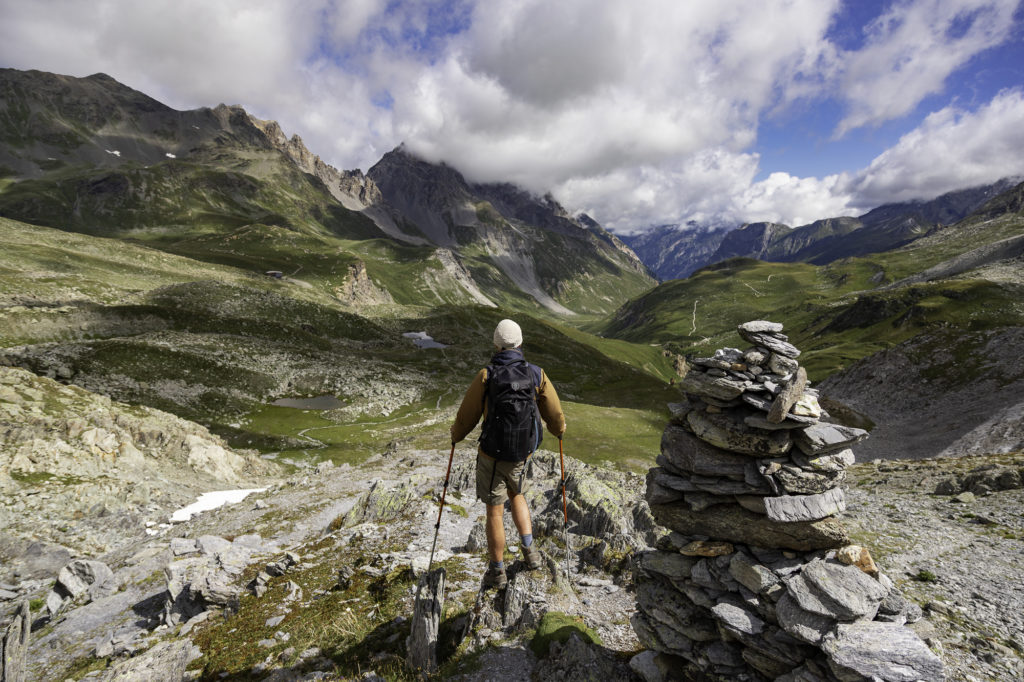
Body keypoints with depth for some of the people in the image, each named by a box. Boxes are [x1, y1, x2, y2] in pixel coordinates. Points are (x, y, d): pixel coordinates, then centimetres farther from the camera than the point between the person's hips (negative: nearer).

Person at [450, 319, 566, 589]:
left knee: (495, 511, 12)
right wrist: (559, 429, 22)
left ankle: (497, 572, 26)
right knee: (516, 495, 30)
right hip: (522, 454, 3)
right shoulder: (537, 374, -11)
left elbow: (466, 416, -8)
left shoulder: (485, 376, -18)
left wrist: (456, 435, 14)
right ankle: (529, 551, 25)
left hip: (491, 456, -3)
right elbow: (555, 417, -1)